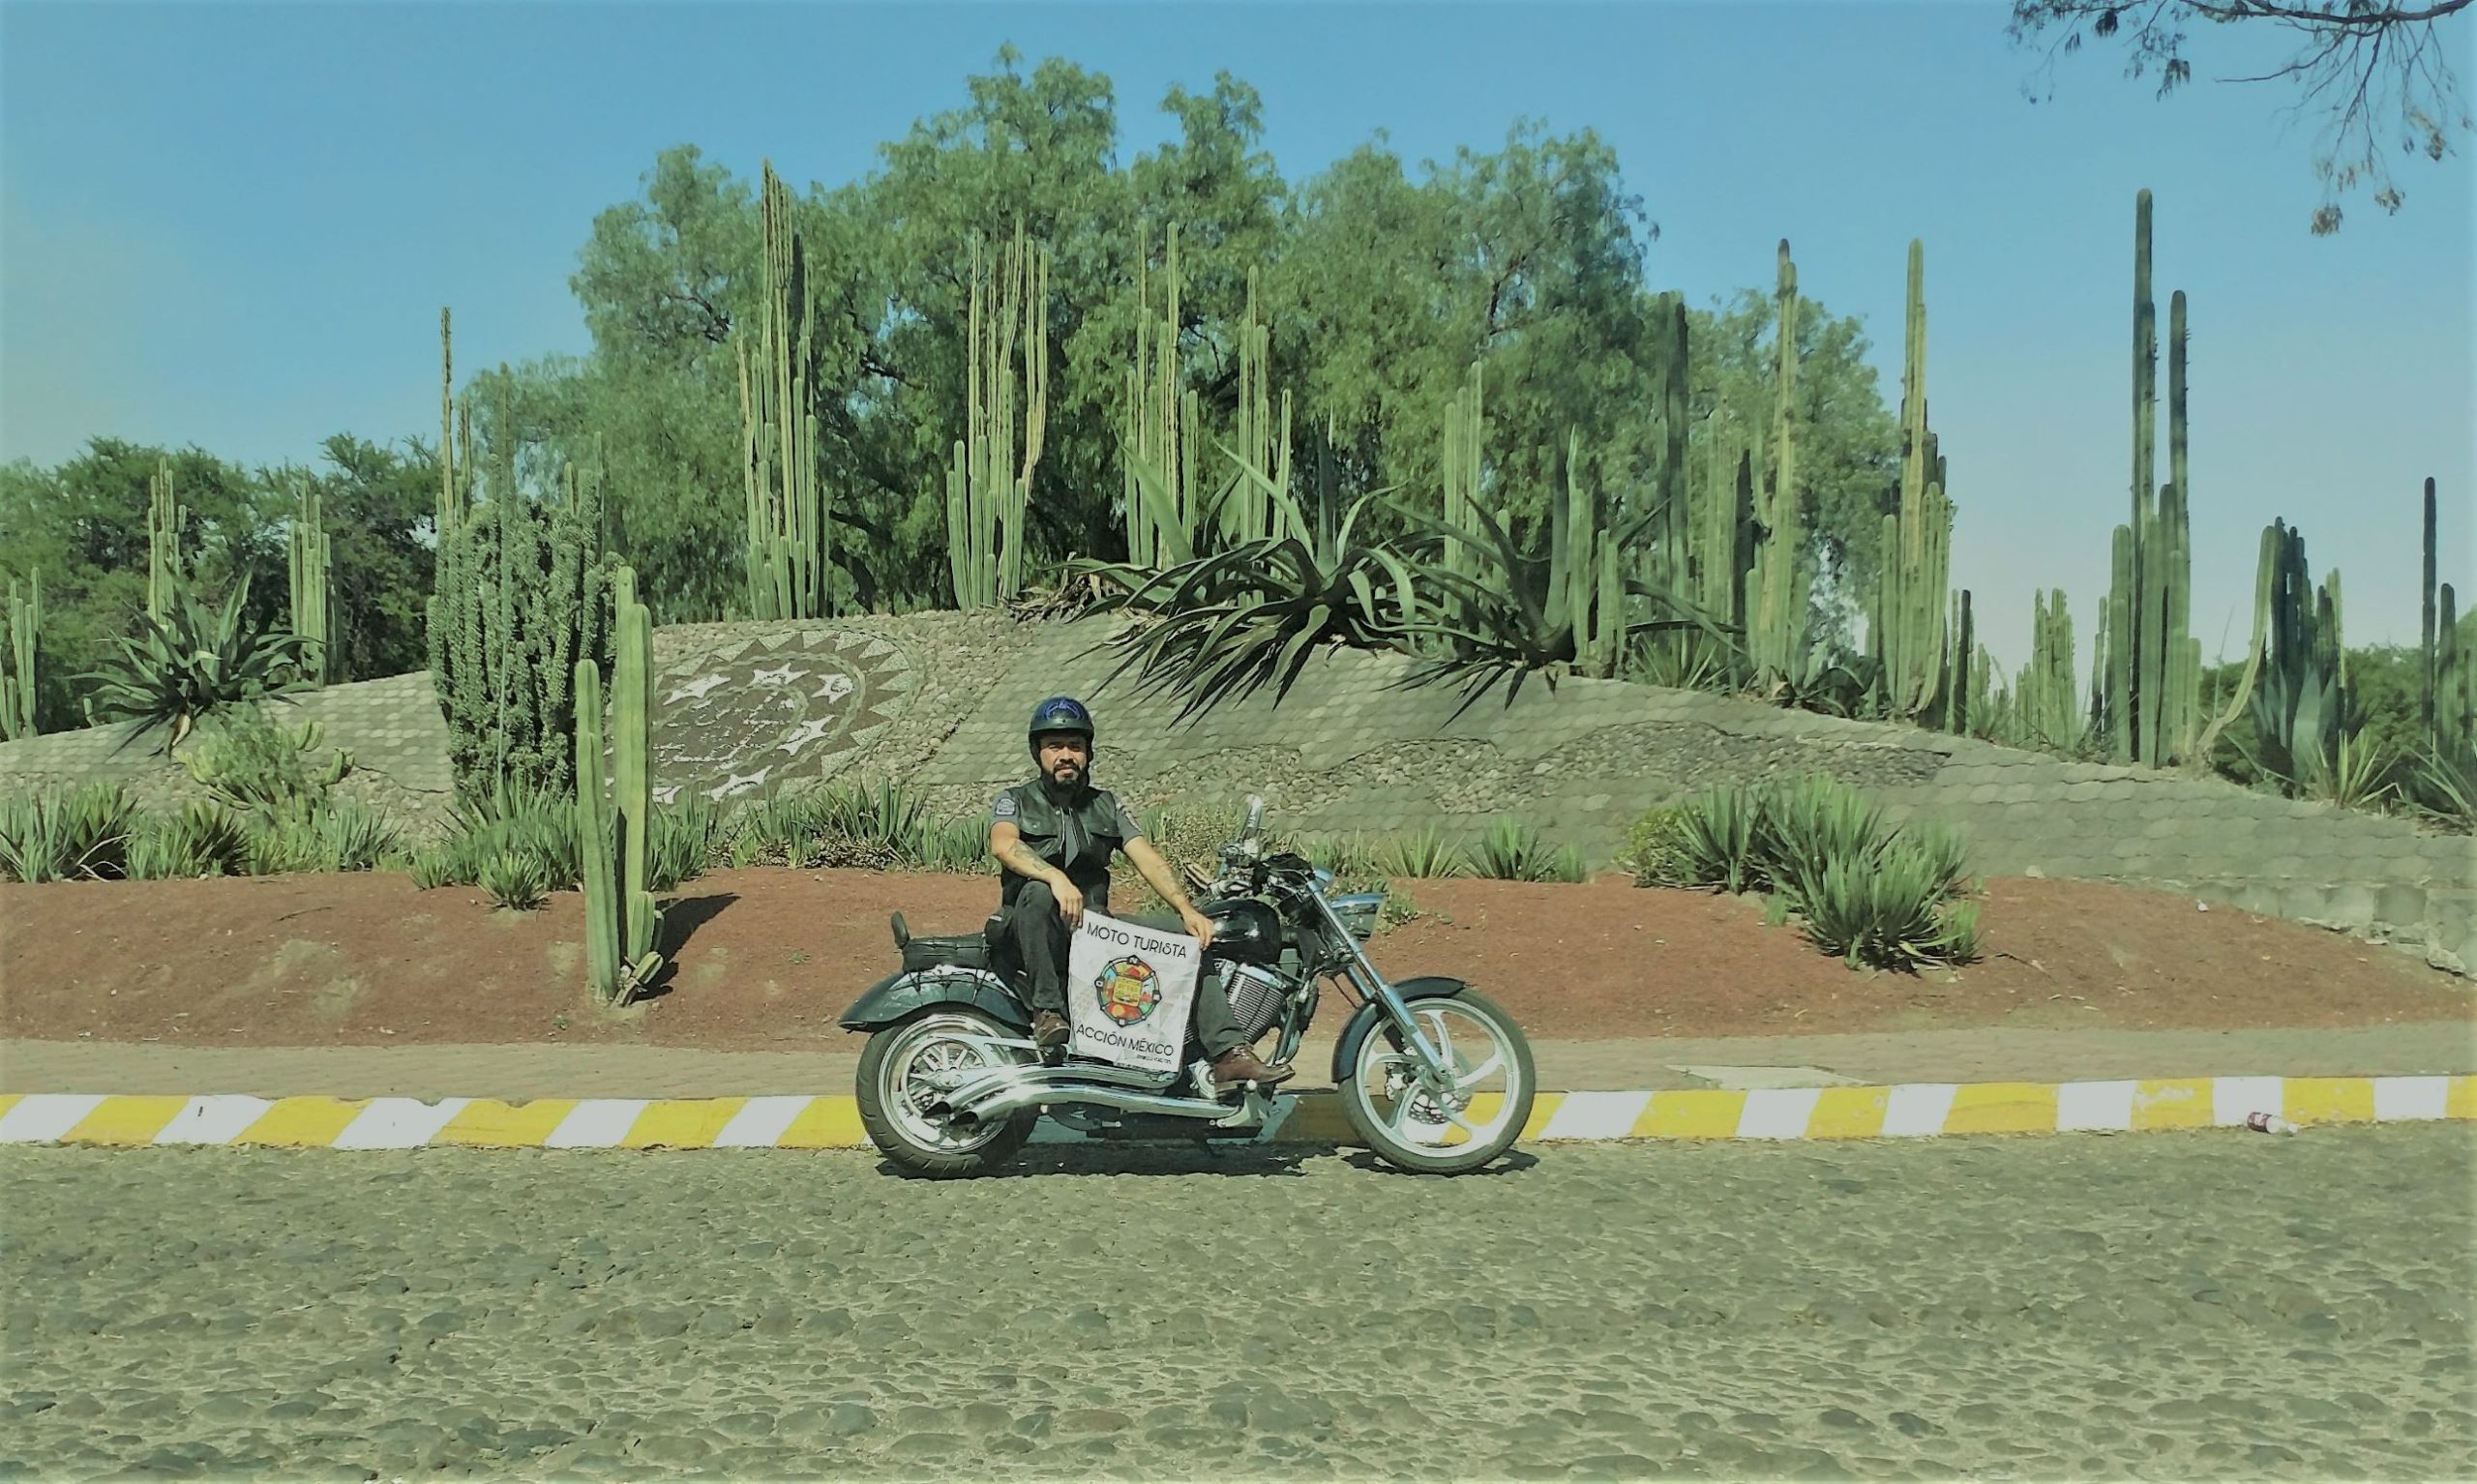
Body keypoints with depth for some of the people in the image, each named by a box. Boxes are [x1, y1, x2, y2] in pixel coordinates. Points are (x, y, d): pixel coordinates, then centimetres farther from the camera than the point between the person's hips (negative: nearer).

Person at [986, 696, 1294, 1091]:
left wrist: (1187, 909, -11)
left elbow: (1147, 858, 6)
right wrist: (1056, 877, -37)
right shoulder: (1016, 801, 6)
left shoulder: (1105, 805, 18)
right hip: (1030, 927, -3)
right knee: (1038, 892, -38)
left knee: (1188, 941, -16)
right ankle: (1047, 1011, -31)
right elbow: (1003, 845, -17)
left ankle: (1230, 1054, -22)